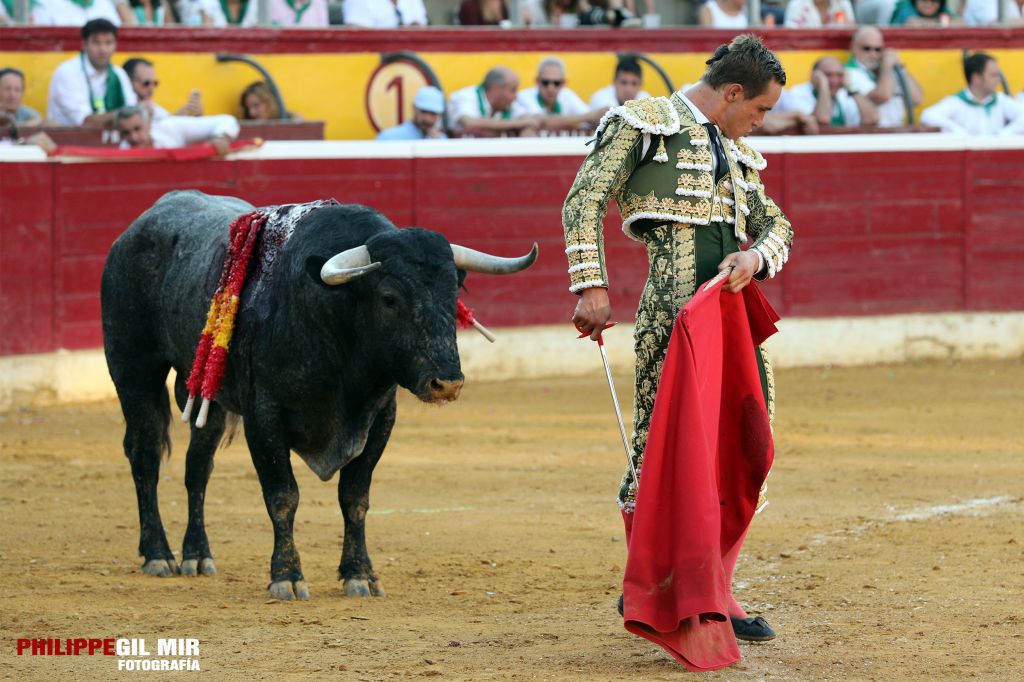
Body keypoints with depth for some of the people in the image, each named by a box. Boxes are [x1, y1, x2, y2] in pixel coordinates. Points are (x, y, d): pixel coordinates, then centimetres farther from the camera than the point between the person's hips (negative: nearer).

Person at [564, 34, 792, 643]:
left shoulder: (736, 153, 24)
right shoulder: (647, 123, 2)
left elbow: (777, 225, 24)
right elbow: (585, 203, -3)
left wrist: (757, 256, 0)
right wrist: (592, 288, -11)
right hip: (673, 309, -7)